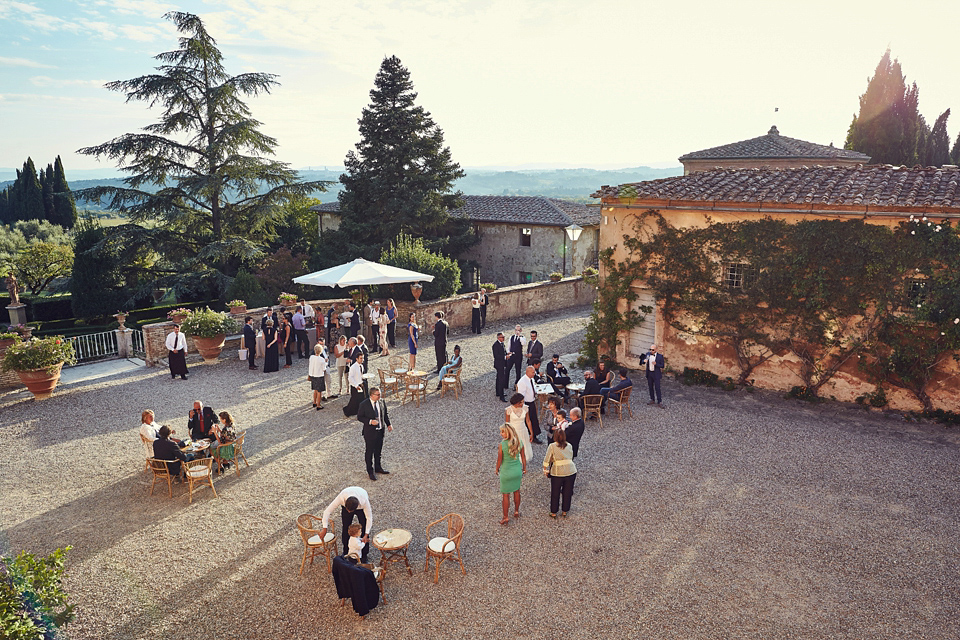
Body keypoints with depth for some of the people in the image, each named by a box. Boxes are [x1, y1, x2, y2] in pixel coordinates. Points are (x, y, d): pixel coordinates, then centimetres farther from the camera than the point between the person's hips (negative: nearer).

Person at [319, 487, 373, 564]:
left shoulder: (364, 501, -44)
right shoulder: (341, 497, -43)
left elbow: (369, 517, -29)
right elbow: (328, 511, -35)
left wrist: (366, 535, -32)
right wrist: (324, 529, -35)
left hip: (361, 508, -1)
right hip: (346, 505, 1)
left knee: (364, 529, -4)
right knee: (345, 528, 3)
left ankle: (364, 556, 13)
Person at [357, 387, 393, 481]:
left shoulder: (382, 403, -1)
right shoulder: (364, 404, -16)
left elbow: (385, 415, 10)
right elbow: (359, 417, -11)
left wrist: (389, 424, -3)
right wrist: (370, 421, -25)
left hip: (380, 431, 5)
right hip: (370, 432, -5)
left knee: (378, 450, 19)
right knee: (369, 451, 7)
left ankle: (378, 467, 38)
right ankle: (370, 471, 22)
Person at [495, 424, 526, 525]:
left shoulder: (502, 444, -24)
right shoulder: (519, 442, -11)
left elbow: (499, 460, -14)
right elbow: (523, 457, -1)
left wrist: (497, 469, 4)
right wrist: (524, 468, 15)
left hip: (506, 472, -4)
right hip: (517, 470, 4)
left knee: (505, 495, 11)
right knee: (516, 491, 24)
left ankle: (505, 517, 21)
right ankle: (516, 512, 41)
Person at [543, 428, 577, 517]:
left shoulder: (552, 446, -4)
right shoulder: (569, 446, 9)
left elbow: (546, 460, -6)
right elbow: (571, 457, 8)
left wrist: (545, 470, 3)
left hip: (558, 473, -3)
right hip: (571, 471, 3)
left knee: (555, 493, 14)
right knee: (567, 493, 18)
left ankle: (553, 512, 24)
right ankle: (565, 511, 29)